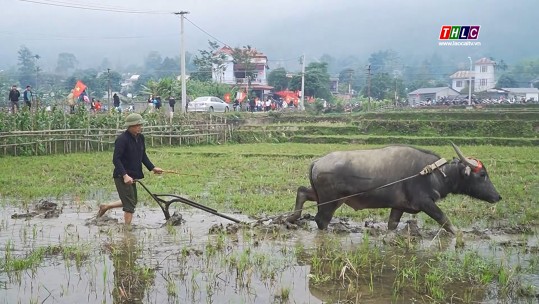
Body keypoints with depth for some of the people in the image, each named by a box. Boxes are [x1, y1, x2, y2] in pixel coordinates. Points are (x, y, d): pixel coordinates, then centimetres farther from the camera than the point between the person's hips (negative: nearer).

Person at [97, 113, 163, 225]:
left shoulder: (140, 137, 6)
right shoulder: (122, 139, -18)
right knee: (130, 205, -5)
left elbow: (143, 156, 17)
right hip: (122, 177, -9)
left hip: (132, 176, 9)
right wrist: (125, 175, -31)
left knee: (132, 202, 20)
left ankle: (105, 207, 36)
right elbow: (116, 159, -22)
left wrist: (152, 168, 5)